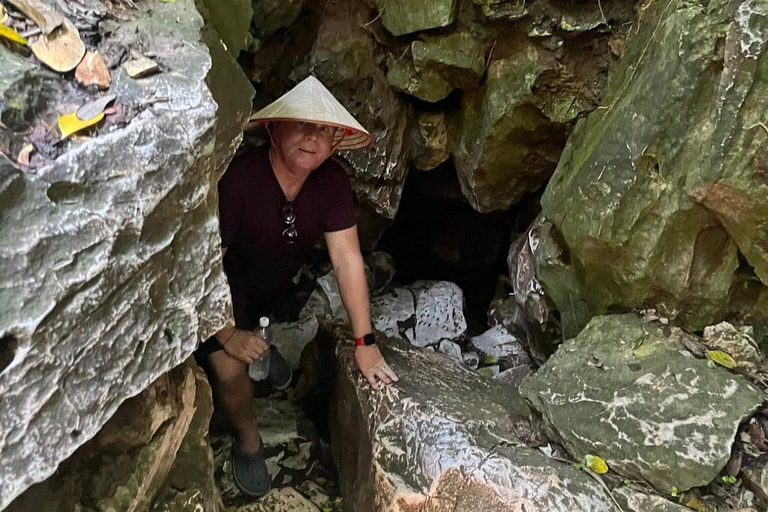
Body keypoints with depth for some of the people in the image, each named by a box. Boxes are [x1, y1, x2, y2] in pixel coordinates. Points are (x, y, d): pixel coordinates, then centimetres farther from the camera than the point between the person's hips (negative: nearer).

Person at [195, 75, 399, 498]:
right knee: (230, 369, -15)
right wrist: (227, 335, -23)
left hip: (275, 282, 5)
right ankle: (247, 439, 14)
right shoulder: (238, 181, -37)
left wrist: (365, 343, -21)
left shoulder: (332, 182, -22)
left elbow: (347, 258, -22)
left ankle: (261, 346, 63)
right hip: (221, 289, -4)